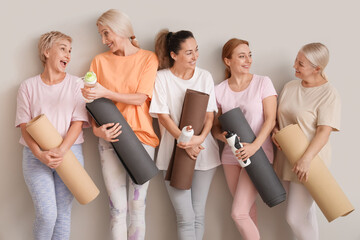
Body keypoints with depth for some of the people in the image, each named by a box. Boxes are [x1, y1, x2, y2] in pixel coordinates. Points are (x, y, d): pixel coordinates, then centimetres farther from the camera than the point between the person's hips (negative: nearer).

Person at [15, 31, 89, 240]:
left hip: (69, 154, 1)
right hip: (36, 156, -1)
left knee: (63, 213, 2)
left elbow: (78, 122, -1)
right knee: (46, 214, -10)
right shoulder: (29, 86, 6)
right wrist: (40, 154, -17)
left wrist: (62, 150, -17)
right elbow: (24, 125, -1)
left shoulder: (75, 84, 7)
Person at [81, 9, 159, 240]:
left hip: (140, 135, -1)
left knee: (137, 206, 1)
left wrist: (106, 93, -17)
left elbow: (140, 98, -5)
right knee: (117, 208, -1)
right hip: (110, 136, 2)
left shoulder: (148, 58, 4)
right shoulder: (100, 61, 11)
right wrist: (97, 128, -10)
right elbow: (93, 100, 8)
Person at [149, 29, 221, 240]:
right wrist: (184, 141, -19)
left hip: (204, 151, 3)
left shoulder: (205, 76, 5)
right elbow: (163, 116, -7)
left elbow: (210, 114, 1)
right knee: (185, 217, -5)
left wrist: (200, 139, -18)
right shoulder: (162, 78, -3)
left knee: (198, 214, 8)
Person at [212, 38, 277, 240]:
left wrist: (254, 146, -23)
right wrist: (223, 136, -16)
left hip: (258, 154, -4)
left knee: (238, 213, -11)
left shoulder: (263, 83, -4)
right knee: (248, 208, 14)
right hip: (231, 155, 4)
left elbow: (270, 119, -9)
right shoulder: (219, 90, 3)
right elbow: (215, 126, 8)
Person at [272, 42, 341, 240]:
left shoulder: (328, 94, -13)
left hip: (309, 162, -6)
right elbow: (278, 116, 18)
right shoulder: (290, 87, 7)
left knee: (295, 218, -7)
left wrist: (306, 159, -30)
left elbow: (324, 131, -20)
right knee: (305, 212, 17)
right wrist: (275, 130, -4)